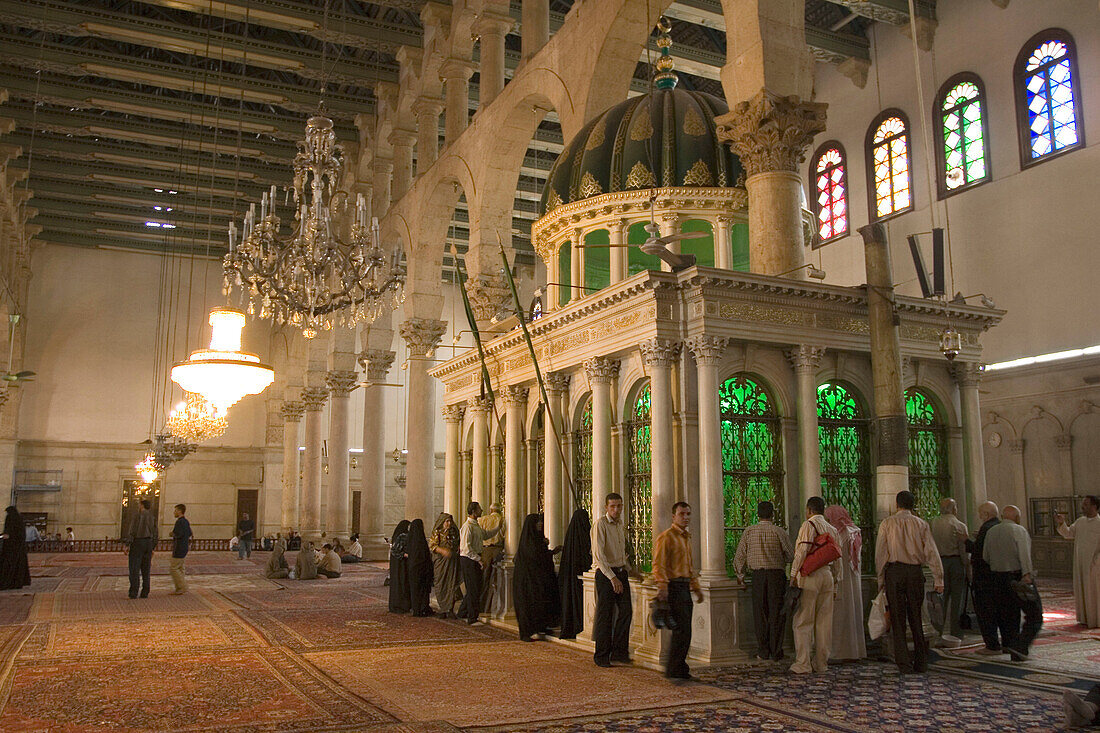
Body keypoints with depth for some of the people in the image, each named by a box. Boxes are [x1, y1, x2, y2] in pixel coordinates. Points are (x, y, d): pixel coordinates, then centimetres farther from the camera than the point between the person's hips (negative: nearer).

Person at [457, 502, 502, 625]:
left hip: (475, 559, 10)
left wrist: (498, 528, 25)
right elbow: (466, 547, -22)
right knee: (473, 589, -5)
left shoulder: (476, 525, 15)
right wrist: (479, 559, -21)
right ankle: (472, 618, 2)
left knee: (475, 588, 14)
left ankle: (463, 612, 26)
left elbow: (485, 535, 31)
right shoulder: (467, 526, -17)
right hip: (468, 560, -10)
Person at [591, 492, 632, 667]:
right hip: (605, 574, -7)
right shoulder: (600, 524, -11)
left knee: (626, 611, 1)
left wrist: (629, 569, 18)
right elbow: (599, 555, -18)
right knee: (605, 615, -2)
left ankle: (619, 652, 11)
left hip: (621, 572, 7)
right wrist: (612, 577, -22)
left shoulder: (620, 524, 14)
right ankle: (601, 656, 8)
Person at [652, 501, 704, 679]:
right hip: (674, 587, -9)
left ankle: (679, 668, 20)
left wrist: (696, 587, 26)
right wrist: (662, 588, -25)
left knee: (684, 630, 11)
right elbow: (658, 565, -16)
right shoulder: (666, 537, -10)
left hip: (685, 587, 9)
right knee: (682, 630, -10)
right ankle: (674, 669, -1)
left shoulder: (687, 537, 18)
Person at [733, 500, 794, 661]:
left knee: (760, 613, 7)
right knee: (776, 613, 5)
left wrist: (740, 574, 19)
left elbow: (739, 556, 5)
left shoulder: (749, 532, 3)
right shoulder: (779, 532, -2)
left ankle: (763, 652, 9)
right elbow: (791, 555, -2)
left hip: (758, 575, 1)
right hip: (777, 574, -1)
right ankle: (776, 652, 8)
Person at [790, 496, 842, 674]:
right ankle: (821, 663, 15)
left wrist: (794, 574, -11)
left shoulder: (808, 525, -5)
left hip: (809, 576, -6)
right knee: (824, 622, 10)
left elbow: (802, 550, -15)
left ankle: (803, 664, -5)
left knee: (803, 622, -3)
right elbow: (837, 559, 18)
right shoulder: (832, 530, 16)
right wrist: (835, 583, 23)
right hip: (827, 575, 7)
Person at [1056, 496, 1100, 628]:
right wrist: (1062, 523, -11)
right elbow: (1068, 533, 6)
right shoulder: (1080, 521, 8)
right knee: (1082, 590, 11)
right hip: (1080, 562, 6)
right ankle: (1085, 618, 21)